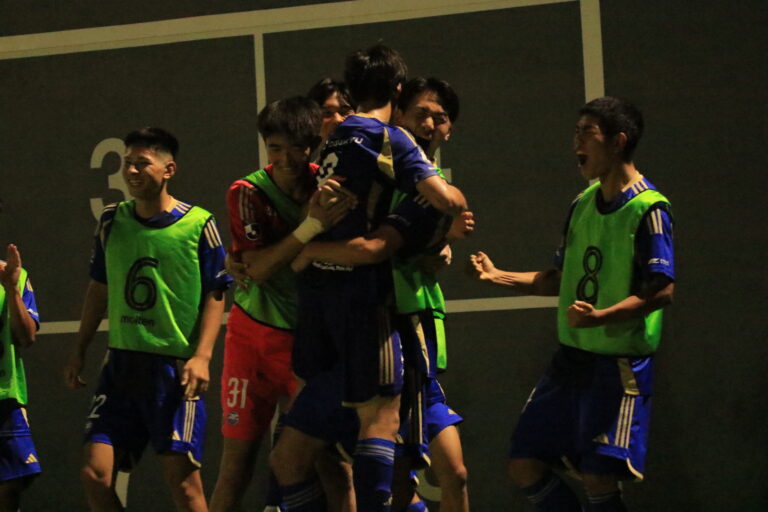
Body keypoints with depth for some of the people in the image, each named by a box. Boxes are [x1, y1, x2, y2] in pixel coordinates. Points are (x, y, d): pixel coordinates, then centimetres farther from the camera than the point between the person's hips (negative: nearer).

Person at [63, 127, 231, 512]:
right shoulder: (112, 220, 9)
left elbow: (215, 295, -2)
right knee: (94, 474, -4)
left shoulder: (199, 224, -4)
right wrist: (79, 349, 17)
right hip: (121, 362, 5)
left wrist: (201, 356, -13)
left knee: (181, 479, -7)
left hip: (176, 367, -5)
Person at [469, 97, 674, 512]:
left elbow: (662, 290, -19)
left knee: (598, 479, -11)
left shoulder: (647, 209, -13)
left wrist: (601, 317, -32)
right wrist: (498, 277, 10)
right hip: (570, 360, 8)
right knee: (524, 466, 4)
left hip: (620, 364, -8)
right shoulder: (583, 204, 11)